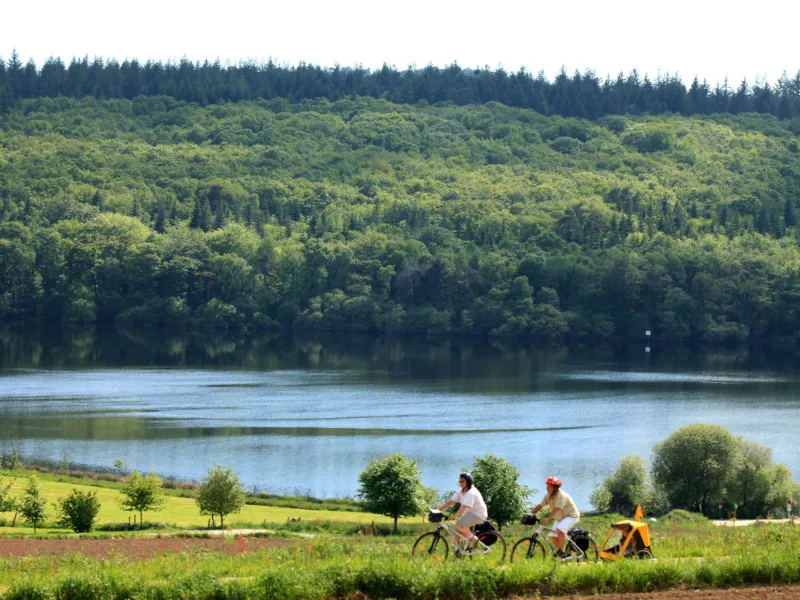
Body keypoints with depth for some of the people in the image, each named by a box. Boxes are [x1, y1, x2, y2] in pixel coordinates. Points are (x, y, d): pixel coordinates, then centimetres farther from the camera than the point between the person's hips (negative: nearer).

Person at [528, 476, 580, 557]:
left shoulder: (562, 496, -28)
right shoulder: (548, 496, -3)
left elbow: (556, 509, -39)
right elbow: (540, 506, -3)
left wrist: (547, 518, -51)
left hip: (571, 516, -9)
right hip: (560, 518, 9)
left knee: (560, 529, -32)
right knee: (553, 536, 0)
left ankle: (562, 550, -20)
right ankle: (562, 552, 17)